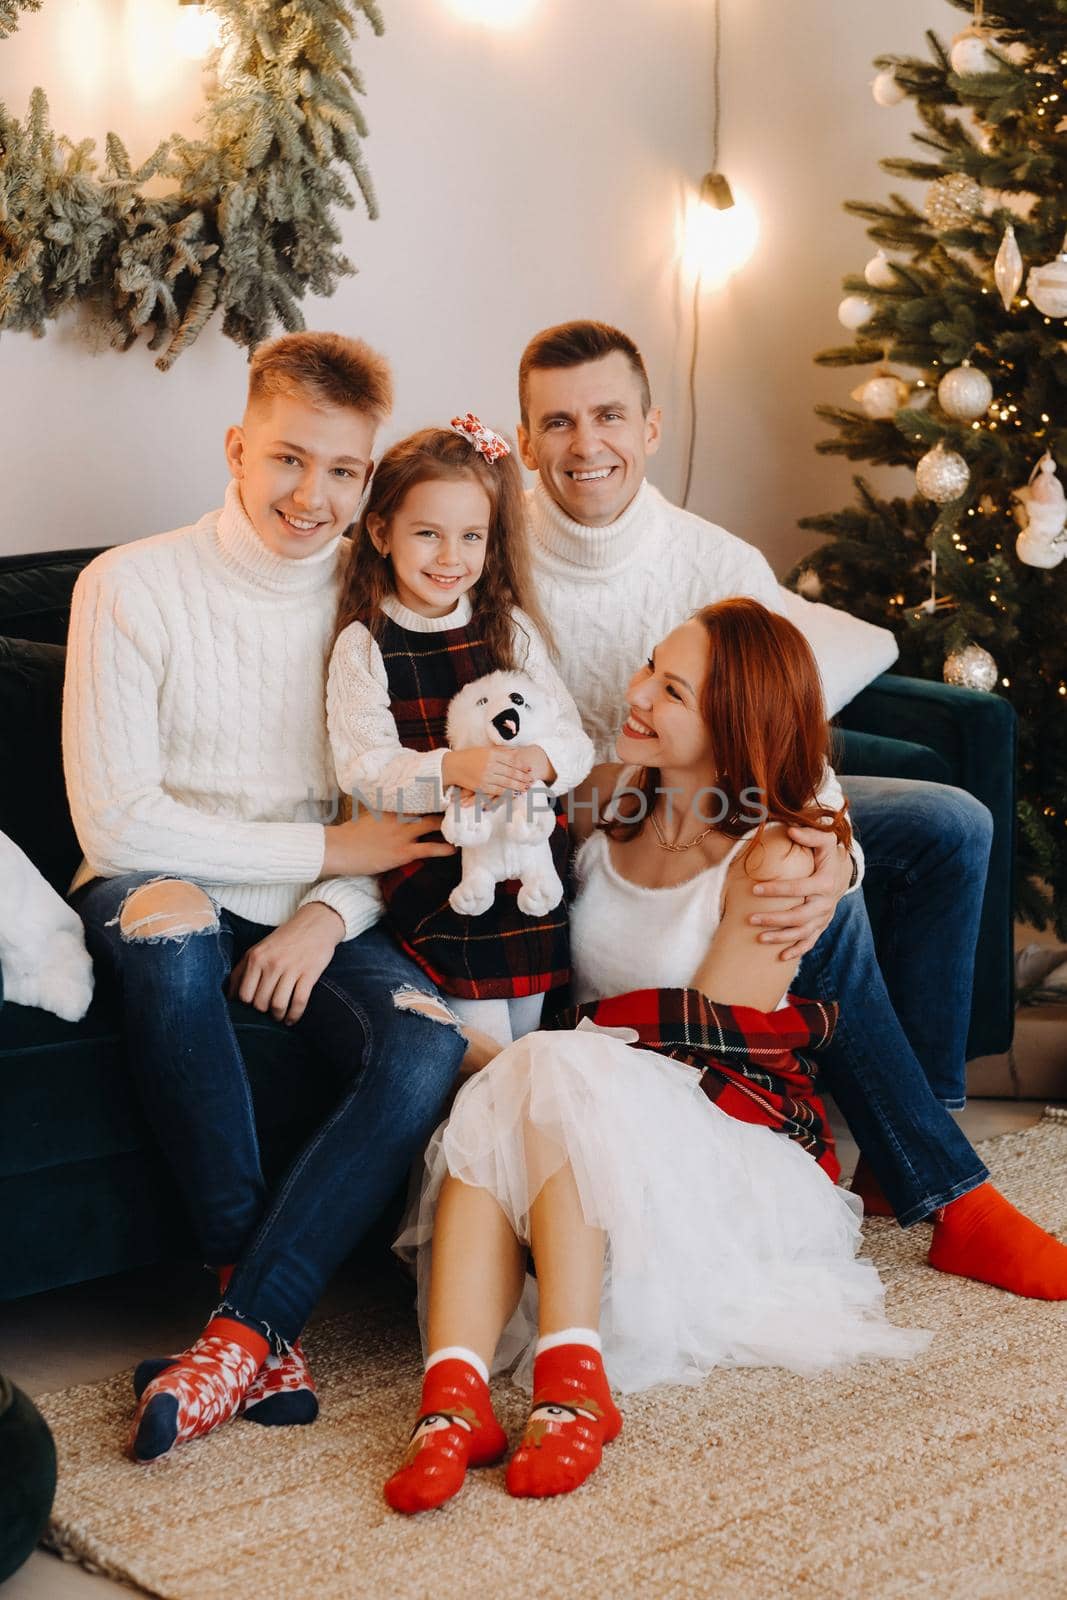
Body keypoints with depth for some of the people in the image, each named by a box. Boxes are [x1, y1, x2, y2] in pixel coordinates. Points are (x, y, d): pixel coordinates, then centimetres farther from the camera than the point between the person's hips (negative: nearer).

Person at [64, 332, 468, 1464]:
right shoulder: (133, 585, -4)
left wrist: (326, 914, -14)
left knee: (430, 1047, -29)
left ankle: (241, 1331, -26)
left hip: (316, 910, 3)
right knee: (165, 914, -40)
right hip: (160, 896, -3)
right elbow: (114, 822, -11)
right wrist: (327, 848, -12)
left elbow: (405, 813, 7)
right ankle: (244, 1272, -27)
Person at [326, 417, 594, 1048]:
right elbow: (364, 769, -11)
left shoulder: (510, 628, 7)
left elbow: (574, 739, 2)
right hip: (427, 853, -3)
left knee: (527, 1024, 6)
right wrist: (452, 769, -27)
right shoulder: (364, 646, -2)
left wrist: (542, 762, -21)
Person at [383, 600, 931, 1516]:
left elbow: (710, 1031, -11)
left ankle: (572, 1387, -41)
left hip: (738, 1143, -5)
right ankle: (452, 1397, -46)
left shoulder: (775, 858, -10)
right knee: (494, 1097, -30)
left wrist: (587, 1027, -9)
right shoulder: (608, 798, 8)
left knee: (549, 1078, -33)